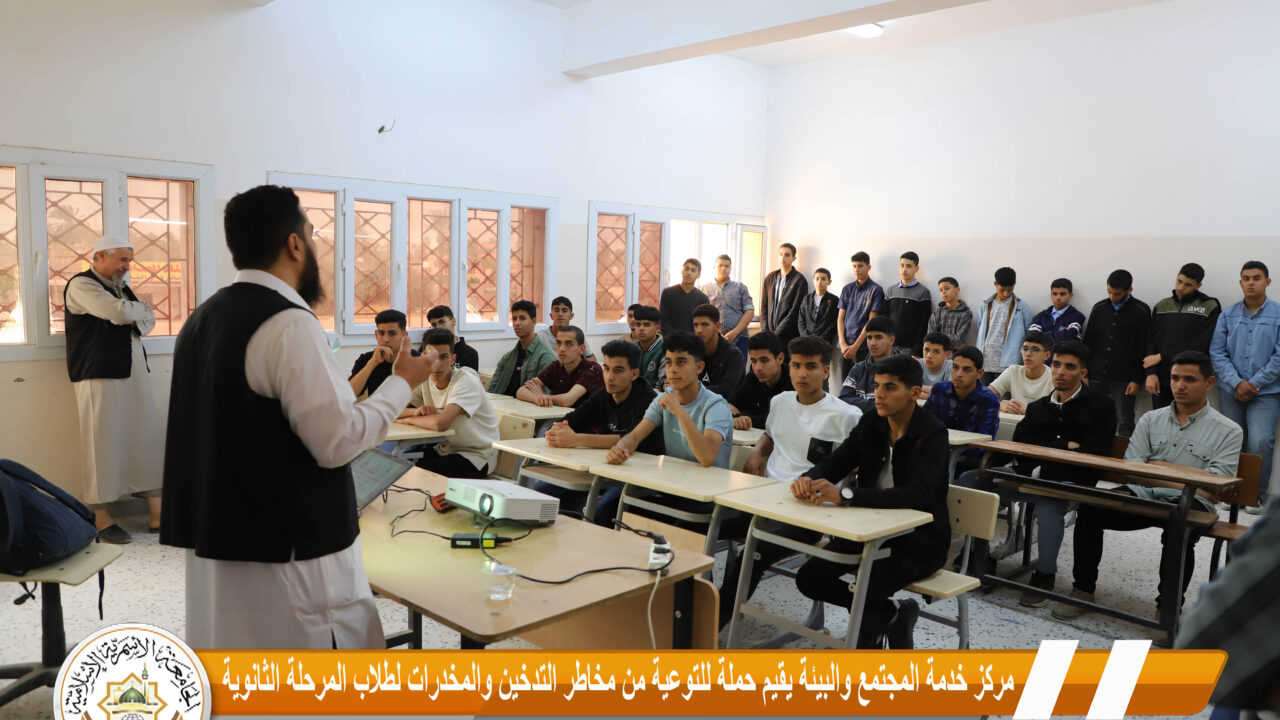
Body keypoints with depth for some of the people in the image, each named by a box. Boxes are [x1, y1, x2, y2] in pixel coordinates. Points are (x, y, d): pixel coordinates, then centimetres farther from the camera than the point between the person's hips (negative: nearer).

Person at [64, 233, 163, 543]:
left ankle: (158, 514, 8)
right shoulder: (81, 285, -6)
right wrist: (140, 308, 1)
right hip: (100, 377, -8)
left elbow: (148, 321, 15)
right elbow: (120, 312, -19)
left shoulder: (121, 286, 20)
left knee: (147, 440, 4)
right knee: (103, 445, -3)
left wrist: (134, 317, -6)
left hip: (134, 374, 8)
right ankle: (101, 520, 6)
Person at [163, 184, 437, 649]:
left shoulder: (202, 320, 10)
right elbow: (337, 442, -19)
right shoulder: (288, 323, -18)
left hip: (219, 541, 9)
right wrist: (402, 384, -7)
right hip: (289, 547, -9)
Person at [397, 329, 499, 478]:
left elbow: (441, 423, -33)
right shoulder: (425, 379, 3)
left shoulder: (467, 379, -20)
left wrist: (410, 419, -15)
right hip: (445, 448, 7)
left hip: (475, 457, -7)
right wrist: (416, 411, -18)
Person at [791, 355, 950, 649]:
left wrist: (846, 495, -42)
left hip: (919, 541, -7)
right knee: (809, 577, -5)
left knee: (867, 589, -31)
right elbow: (833, 463, 1)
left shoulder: (932, 435, -18)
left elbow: (917, 494, -33)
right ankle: (889, 613, 13)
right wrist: (807, 479, -25)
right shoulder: (870, 424, 2)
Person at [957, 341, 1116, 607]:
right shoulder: (1038, 407, 17)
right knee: (970, 479, -12)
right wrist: (1064, 446, -9)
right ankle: (978, 558, -5)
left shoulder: (1099, 406, 2)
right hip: (1032, 475, 5)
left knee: (1048, 500, -41)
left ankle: (1045, 575, -19)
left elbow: (1093, 454, -11)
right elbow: (1020, 445, 1)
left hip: (1071, 482, -5)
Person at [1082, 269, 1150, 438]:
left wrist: (1138, 380, -8)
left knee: (1124, 424, -4)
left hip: (1123, 380, -3)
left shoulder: (1141, 311, 0)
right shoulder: (1099, 308, 10)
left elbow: (1143, 348, -2)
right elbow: (1088, 342, 13)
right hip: (1097, 378, 3)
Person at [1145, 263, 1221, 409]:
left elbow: (1200, 345, -9)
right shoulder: (1161, 306, 13)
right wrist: (1151, 373, -4)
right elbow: (1151, 342, 8)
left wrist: (1162, 356, -10)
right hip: (1161, 379, 4)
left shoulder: (1210, 307, 0)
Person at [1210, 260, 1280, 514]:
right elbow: (1217, 352, 2)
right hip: (1231, 391, 3)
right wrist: (1237, 382, -10)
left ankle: (1257, 493, 3)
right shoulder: (1227, 315, 6)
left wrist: (1254, 384, -10)